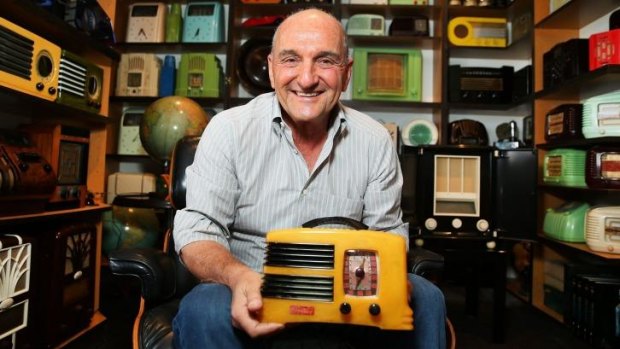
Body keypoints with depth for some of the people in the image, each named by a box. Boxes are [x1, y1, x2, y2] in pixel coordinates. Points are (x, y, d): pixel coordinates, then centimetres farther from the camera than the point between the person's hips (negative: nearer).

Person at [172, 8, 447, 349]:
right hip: (254, 298, -1)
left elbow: (388, 233, 4)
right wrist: (239, 278, -33)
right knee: (203, 310, -32)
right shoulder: (229, 130, -10)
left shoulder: (375, 140, -3)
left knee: (424, 298, -18)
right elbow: (196, 231, -11)